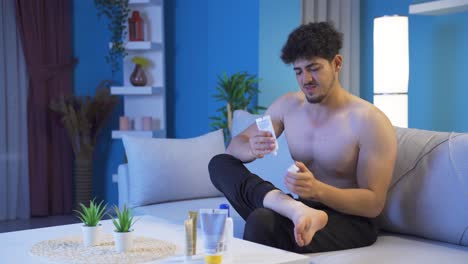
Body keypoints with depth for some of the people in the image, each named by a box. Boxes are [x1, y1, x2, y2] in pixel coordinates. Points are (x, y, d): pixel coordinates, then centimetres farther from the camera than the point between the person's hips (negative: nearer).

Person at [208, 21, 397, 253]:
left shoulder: (370, 121, -13)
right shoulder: (288, 105, 5)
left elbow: (374, 204, -15)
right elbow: (235, 145, 7)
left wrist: (317, 189, -32)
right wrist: (252, 149, -19)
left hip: (351, 222, -8)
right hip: (303, 209, 8)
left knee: (263, 221, -39)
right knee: (219, 163, -14)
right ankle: (297, 210, -33)